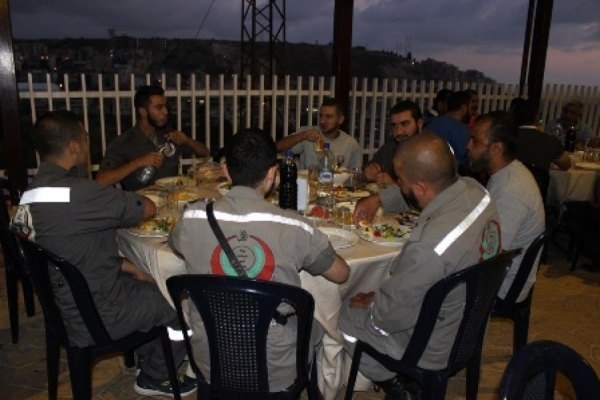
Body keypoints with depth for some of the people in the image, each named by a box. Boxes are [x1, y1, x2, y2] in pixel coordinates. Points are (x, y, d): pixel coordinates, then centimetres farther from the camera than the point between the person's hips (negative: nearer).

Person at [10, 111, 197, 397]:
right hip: (95, 315, -9)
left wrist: (128, 267, 5)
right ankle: (153, 378, 26)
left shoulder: (32, 195, 0)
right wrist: (124, 200, -1)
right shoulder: (77, 193, -31)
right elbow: (148, 209, -20)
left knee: (153, 288, 24)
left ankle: (148, 357, 37)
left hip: (70, 301, 9)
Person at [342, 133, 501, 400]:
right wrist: (379, 199, 5)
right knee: (372, 294, 23)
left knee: (338, 316, 9)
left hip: (434, 348, -7)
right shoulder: (475, 190, -15)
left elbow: (392, 314, -24)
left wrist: (370, 302, -5)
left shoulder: (429, 247, -39)